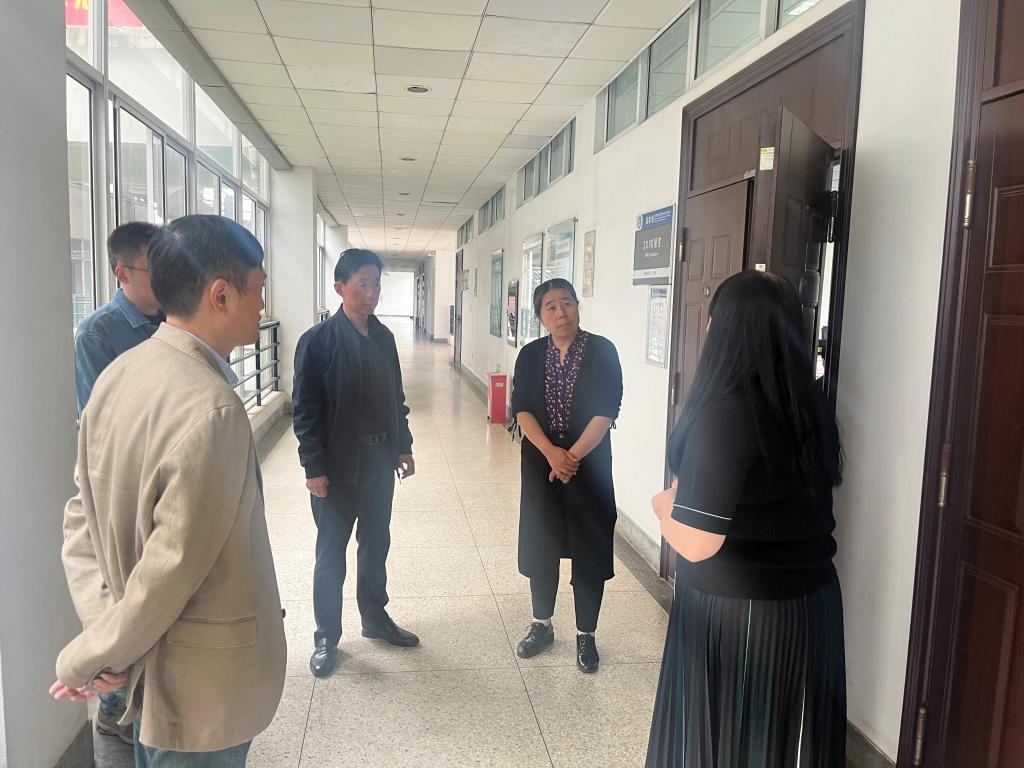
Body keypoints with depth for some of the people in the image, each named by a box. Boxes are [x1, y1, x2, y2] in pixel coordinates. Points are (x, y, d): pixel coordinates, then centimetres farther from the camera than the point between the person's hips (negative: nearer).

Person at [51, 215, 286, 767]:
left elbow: (81, 514, 1)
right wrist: (87, 660, -10)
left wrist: (102, 627, -4)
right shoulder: (212, 410, -29)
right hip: (202, 693, -7)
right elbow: (172, 569, -26)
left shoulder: (117, 374, -3)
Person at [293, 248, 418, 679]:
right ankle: (326, 637, 24)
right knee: (331, 554, 9)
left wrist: (403, 446, 10)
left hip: (380, 461, 6)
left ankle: (375, 618, 36)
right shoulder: (318, 341, -13)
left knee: (376, 544, 18)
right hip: (337, 465, -5)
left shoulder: (384, 337, 5)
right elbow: (305, 409, -13)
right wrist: (314, 468, -15)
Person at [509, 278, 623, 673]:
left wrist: (572, 456, -16)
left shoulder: (602, 351, -6)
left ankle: (585, 635, 21)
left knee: (589, 550, 4)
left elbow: (605, 411, -12)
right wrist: (551, 453, -17)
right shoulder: (531, 355, 2)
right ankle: (541, 625, 31)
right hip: (540, 463, 3)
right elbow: (521, 409, -4)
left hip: (590, 465, -2)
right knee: (540, 545, 11)